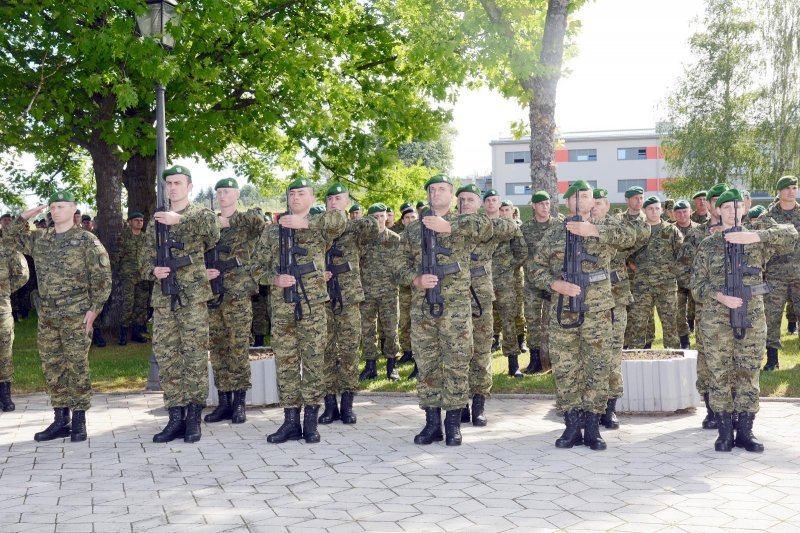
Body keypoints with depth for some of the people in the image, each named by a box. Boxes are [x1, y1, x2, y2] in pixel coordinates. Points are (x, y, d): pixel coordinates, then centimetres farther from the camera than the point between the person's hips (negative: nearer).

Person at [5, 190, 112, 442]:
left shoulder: (87, 241, -4)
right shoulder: (39, 239, 11)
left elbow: (102, 277, -6)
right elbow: (10, 239, 22)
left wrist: (94, 308, -11)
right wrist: (23, 218, 8)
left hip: (75, 316, -6)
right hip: (47, 316, 6)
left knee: (77, 367, -3)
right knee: (52, 368, 8)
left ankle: (79, 421, 5)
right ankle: (60, 421, 16)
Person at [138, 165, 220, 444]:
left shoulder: (200, 214, 5)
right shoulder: (156, 220, 17)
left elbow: (212, 230, -19)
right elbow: (145, 258, 16)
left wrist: (180, 219, -26)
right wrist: (153, 271, -5)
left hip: (193, 295, -4)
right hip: (163, 297, 4)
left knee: (195, 354, -4)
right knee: (166, 356, 3)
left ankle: (193, 417, 3)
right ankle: (176, 416, 10)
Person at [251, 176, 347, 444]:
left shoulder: (319, 228, 5)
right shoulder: (272, 230, 13)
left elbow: (339, 219, -19)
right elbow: (258, 268, 12)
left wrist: (304, 223, -19)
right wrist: (275, 279, -8)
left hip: (313, 305, -2)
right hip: (281, 306, 3)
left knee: (313, 362, 0)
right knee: (285, 363, 4)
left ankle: (310, 421, 8)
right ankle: (291, 421, 12)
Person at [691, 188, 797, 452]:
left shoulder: (757, 240, 9)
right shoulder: (708, 245, 7)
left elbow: (790, 234, -7)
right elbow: (697, 284, 3)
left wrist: (753, 235, -18)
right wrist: (721, 297, -15)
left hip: (752, 317, 1)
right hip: (716, 319, -1)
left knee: (749, 374, 4)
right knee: (720, 375, 1)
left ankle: (745, 431, 12)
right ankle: (724, 432, 9)